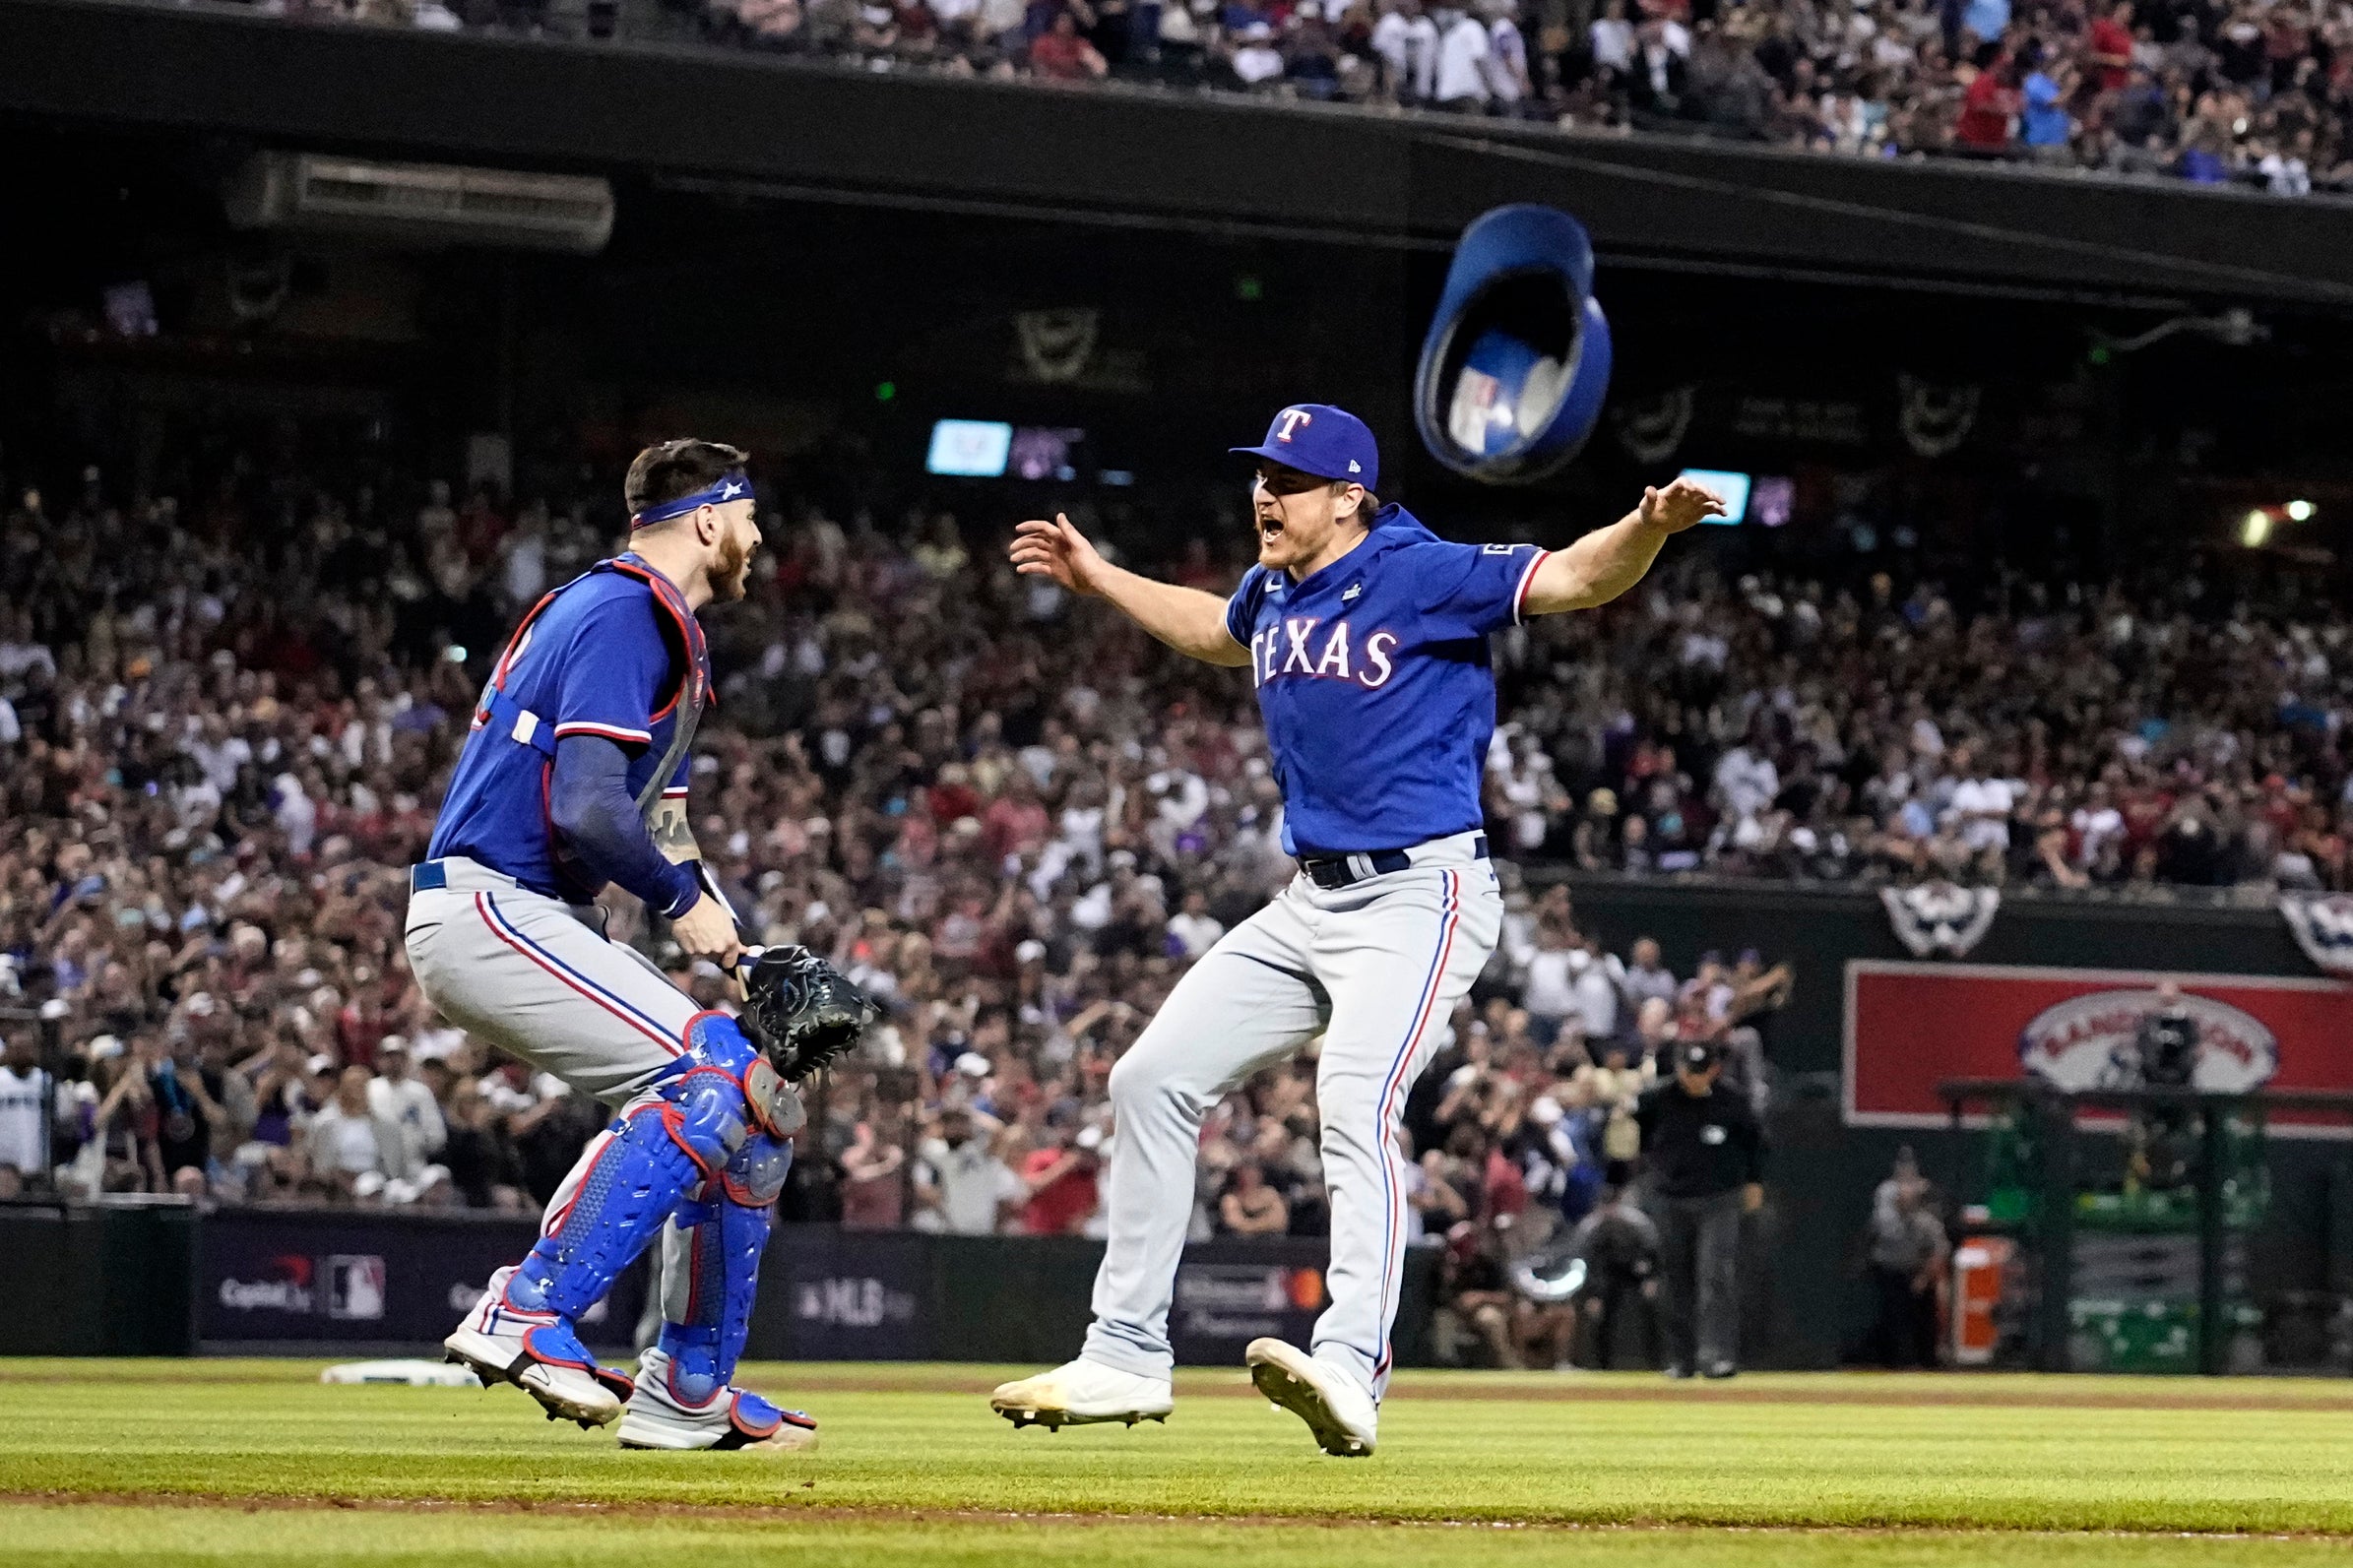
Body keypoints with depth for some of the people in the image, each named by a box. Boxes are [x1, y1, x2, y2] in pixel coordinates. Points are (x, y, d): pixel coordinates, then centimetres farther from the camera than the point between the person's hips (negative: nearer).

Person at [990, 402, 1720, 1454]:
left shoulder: (1423, 576, -11)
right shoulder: (1272, 594, 11)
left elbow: (1579, 577, -19)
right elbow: (1217, 634, 36)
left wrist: (1648, 529, -38)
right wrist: (1101, 580, 41)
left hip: (1420, 898, -9)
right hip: (1309, 902, 9)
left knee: (1354, 1101, -30)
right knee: (1152, 1081, 8)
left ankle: (1350, 1374, -43)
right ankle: (1126, 1360, 17)